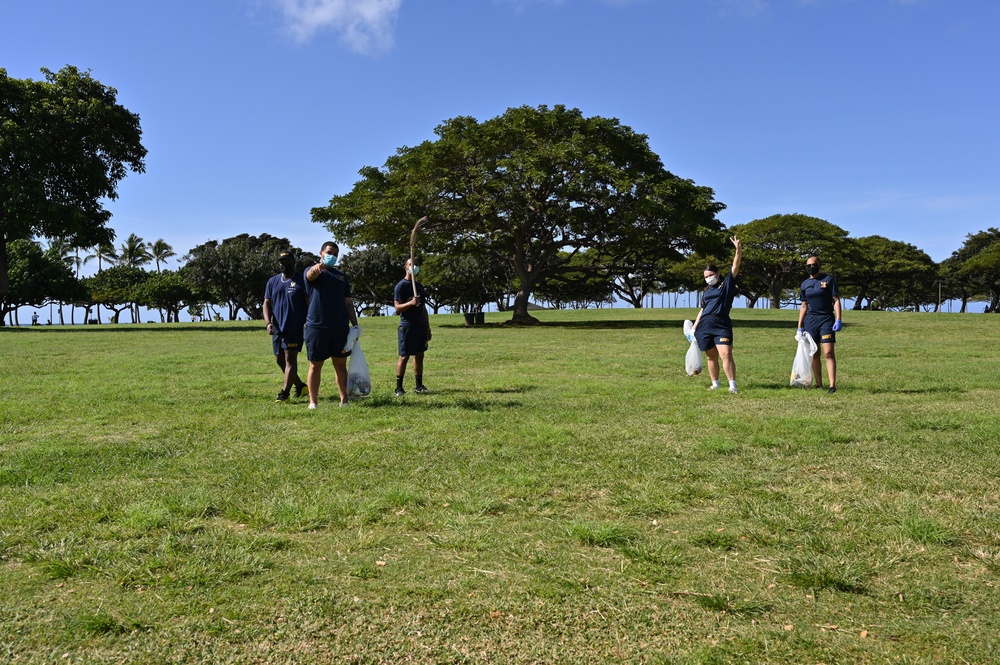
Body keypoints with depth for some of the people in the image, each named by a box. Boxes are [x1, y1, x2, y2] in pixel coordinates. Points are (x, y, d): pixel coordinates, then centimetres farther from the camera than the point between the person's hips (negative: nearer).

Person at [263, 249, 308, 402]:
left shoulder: (302, 280, -3)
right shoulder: (272, 282, 12)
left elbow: (310, 304, -5)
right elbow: (267, 303, 9)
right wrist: (268, 322, -7)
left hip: (295, 328, -6)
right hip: (277, 328, 6)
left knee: (290, 359, -7)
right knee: (279, 359, 13)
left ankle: (284, 393, -5)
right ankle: (299, 385, 28)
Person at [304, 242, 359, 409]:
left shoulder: (342, 276, 16)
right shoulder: (313, 272, 2)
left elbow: (348, 302, 17)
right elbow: (310, 275, -25)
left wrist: (355, 325, 8)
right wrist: (317, 267, -49)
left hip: (340, 327, 4)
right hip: (317, 326, -4)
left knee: (340, 365, 9)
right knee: (315, 365, 3)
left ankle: (344, 400, 17)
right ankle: (313, 402, 10)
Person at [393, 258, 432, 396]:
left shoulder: (419, 286, 16)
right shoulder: (401, 286, -6)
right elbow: (397, 307, -12)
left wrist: (428, 328, 16)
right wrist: (411, 303, -29)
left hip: (420, 326, 7)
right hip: (407, 326, -7)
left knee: (419, 355, 9)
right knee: (404, 356, -6)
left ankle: (419, 386, 15)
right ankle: (399, 388, -1)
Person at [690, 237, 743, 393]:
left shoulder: (727, 284, 6)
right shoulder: (707, 291, 21)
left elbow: (735, 267, -7)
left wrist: (738, 250, -21)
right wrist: (694, 327, 20)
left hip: (722, 325, -5)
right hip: (704, 326, 5)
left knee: (726, 354, -16)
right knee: (711, 357, 10)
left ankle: (732, 385, -13)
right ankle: (715, 384, 20)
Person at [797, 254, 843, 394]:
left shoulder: (828, 279, 0)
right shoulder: (805, 284, 11)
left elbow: (836, 300, -3)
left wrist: (838, 320, -13)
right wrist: (799, 328, 11)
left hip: (826, 319, -4)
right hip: (810, 320, 4)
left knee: (828, 352, -11)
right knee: (814, 354, 5)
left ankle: (832, 386, -13)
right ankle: (819, 385, 12)